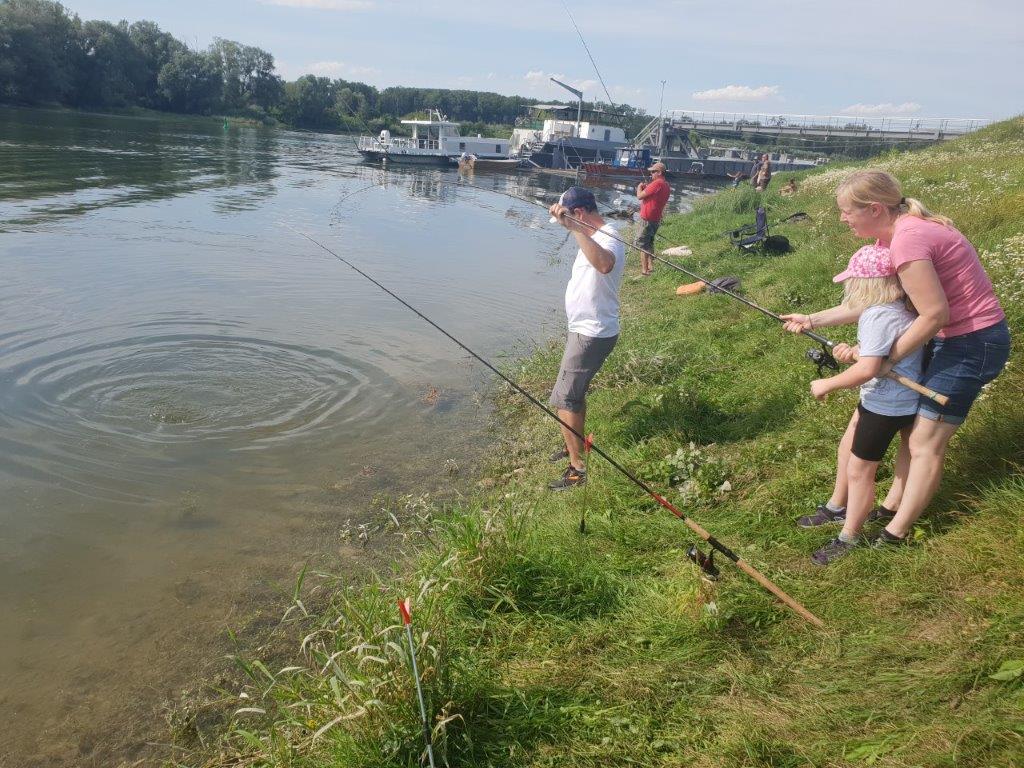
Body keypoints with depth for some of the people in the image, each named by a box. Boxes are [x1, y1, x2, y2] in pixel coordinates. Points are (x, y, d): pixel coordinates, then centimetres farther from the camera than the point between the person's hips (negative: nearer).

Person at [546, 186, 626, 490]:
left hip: (592, 334, -11)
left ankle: (577, 469, 0)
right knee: (575, 390, 24)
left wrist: (574, 227, -53)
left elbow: (604, 265, -52)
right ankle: (575, 446, 42)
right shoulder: (594, 236, 9)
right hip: (584, 329, 11)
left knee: (564, 399, -8)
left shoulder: (608, 239, -24)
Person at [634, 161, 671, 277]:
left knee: (641, 245, -6)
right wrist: (646, 188, 10)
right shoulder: (666, 185, 12)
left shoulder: (657, 183, -19)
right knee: (649, 243, 22)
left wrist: (640, 187, 2)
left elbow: (640, 196, -18)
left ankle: (644, 271, -9)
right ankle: (650, 266, 29)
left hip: (647, 219, -10)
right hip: (656, 219, 10)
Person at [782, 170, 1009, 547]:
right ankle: (891, 507, 29)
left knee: (925, 442, -2)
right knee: (916, 425, 16)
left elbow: (935, 313, -25)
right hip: (949, 338, 10)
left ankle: (895, 534, 9)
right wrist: (812, 320, 8)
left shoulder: (908, 239, -26)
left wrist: (885, 360, -17)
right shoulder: (889, 235, 4)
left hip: (973, 341, -10)